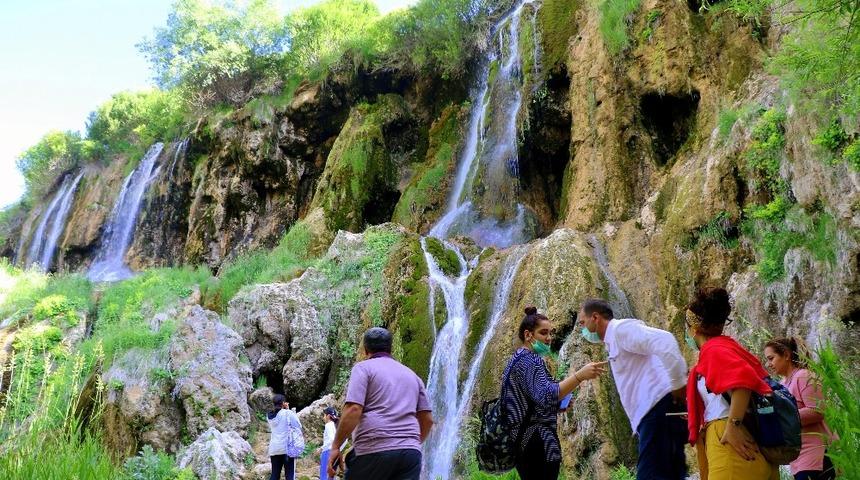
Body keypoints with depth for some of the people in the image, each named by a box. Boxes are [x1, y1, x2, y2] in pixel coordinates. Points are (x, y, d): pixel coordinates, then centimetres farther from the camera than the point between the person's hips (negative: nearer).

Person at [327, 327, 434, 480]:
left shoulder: (363, 368, 4)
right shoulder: (412, 375, 20)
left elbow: (353, 410, -11)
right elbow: (427, 419, 17)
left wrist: (335, 446, -3)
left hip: (374, 451, -4)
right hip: (410, 452, 5)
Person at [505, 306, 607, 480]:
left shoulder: (518, 359, 18)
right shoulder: (530, 360, -14)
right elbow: (546, 396, -29)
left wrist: (558, 405, 13)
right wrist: (580, 375, -34)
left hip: (523, 442, 11)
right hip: (537, 444, -11)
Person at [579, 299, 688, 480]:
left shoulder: (621, 328, -5)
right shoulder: (614, 340, 26)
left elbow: (665, 341, -20)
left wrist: (678, 385, -18)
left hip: (659, 407, -10)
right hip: (655, 410, 10)